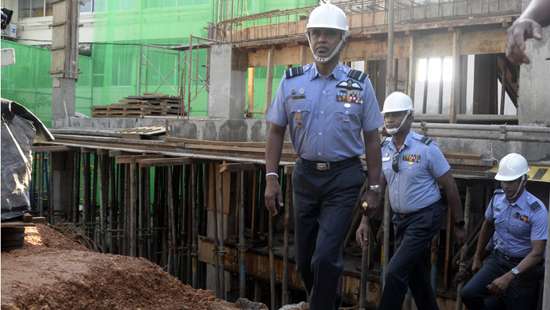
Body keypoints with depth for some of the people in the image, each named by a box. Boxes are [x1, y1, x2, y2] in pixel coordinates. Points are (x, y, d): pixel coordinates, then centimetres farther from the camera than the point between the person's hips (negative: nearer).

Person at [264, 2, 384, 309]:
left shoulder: (360, 84, -2)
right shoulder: (291, 81, 1)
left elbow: (372, 138, 2)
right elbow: (276, 132, 5)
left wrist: (374, 187, 1)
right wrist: (271, 178, -2)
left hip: (344, 178, -3)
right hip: (306, 175, 3)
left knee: (326, 257, -11)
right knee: (304, 258, 12)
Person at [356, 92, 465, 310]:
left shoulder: (426, 148, -14)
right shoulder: (384, 149, 2)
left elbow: (449, 187, -9)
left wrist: (459, 225, -5)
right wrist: (364, 221, 4)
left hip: (424, 218, -6)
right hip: (400, 218, 6)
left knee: (395, 272, -12)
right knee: (417, 276, 15)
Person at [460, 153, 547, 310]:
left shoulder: (537, 210, -19)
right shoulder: (497, 197, -4)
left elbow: (537, 253, -22)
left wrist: (508, 277, -31)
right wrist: (477, 257, 21)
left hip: (524, 265, -4)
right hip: (497, 258, 4)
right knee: (468, 294, -16)